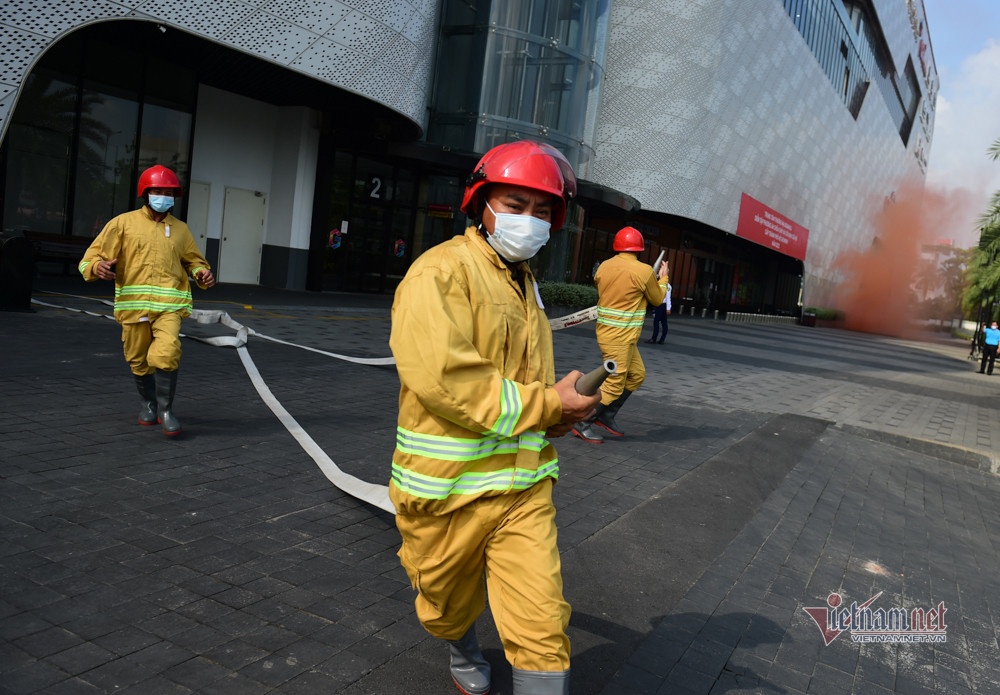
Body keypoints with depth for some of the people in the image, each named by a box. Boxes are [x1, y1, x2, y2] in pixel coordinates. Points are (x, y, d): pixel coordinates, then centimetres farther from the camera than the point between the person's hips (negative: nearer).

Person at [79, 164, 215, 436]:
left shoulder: (180, 229, 11)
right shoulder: (123, 223, 4)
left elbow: (193, 260, 22)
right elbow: (93, 257, 1)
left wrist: (203, 274, -1)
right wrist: (98, 266, -22)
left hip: (169, 304, 0)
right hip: (133, 303, 0)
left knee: (166, 354, -20)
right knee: (139, 360, 11)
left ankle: (166, 409, -4)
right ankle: (148, 402, 37)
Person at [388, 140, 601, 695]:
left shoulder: (525, 284, 13)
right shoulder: (441, 273, -15)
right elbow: (442, 378, -27)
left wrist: (562, 405, 3)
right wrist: (546, 405, -21)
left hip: (523, 485, 5)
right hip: (450, 487, -5)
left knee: (542, 625, -3)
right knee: (450, 605, 21)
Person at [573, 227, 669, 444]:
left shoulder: (605, 266, 3)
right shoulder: (644, 271, -13)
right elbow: (657, 299, 2)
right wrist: (663, 278, 21)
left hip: (608, 331, 8)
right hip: (620, 336, -8)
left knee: (637, 374, 18)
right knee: (614, 383, 0)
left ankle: (606, 416, 22)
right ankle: (583, 424, 6)